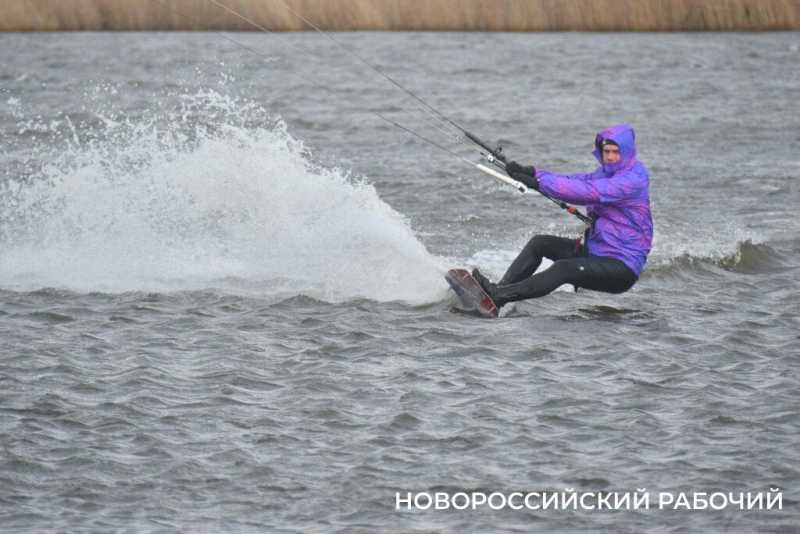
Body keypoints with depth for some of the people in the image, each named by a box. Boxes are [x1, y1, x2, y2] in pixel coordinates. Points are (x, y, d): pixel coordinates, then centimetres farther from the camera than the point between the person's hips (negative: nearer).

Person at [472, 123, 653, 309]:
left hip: (623, 268, -10)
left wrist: (538, 182, -28)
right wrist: (533, 173, -12)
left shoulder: (633, 179, -19)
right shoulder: (607, 172, 13)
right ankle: (500, 290, -12)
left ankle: (498, 296, -37)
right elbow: (574, 181, 3)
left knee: (563, 268, -30)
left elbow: (588, 192, -27)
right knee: (539, 243, 0)